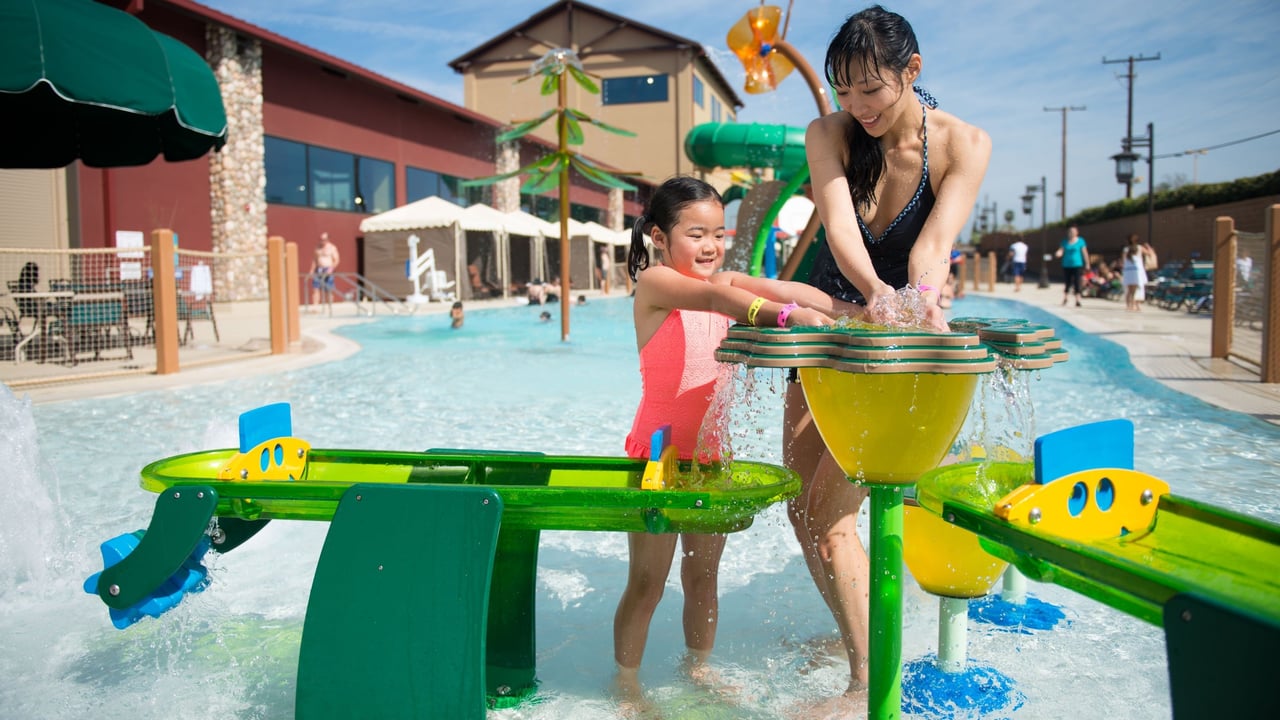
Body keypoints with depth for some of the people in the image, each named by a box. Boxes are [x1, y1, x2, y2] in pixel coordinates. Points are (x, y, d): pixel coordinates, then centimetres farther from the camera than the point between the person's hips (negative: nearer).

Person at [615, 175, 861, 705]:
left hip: (712, 453, 6)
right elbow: (712, 297, -30)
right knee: (646, 582, 5)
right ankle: (626, 684, 23)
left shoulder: (728, 281, 6)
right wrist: (786, 314, -45)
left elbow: (778, 289, -8)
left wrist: (849, 311, -23)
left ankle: (699, 671, 35)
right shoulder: (654, 282, -12)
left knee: (703, 575, 18)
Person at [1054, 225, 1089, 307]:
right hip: (1067, 265, 2)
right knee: (1067, 282, 6)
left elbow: (1084, 252, 3)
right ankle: (1065, 298, 27)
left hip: (1077, 265, -2)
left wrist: (1087, 264, 5)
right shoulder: (1065, 241, 5)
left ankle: (1077, 300, -5)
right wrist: (1058, 253, -26)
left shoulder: (1080, 241, -1)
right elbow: (1061, 250, -1)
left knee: (1076, 282, -7)